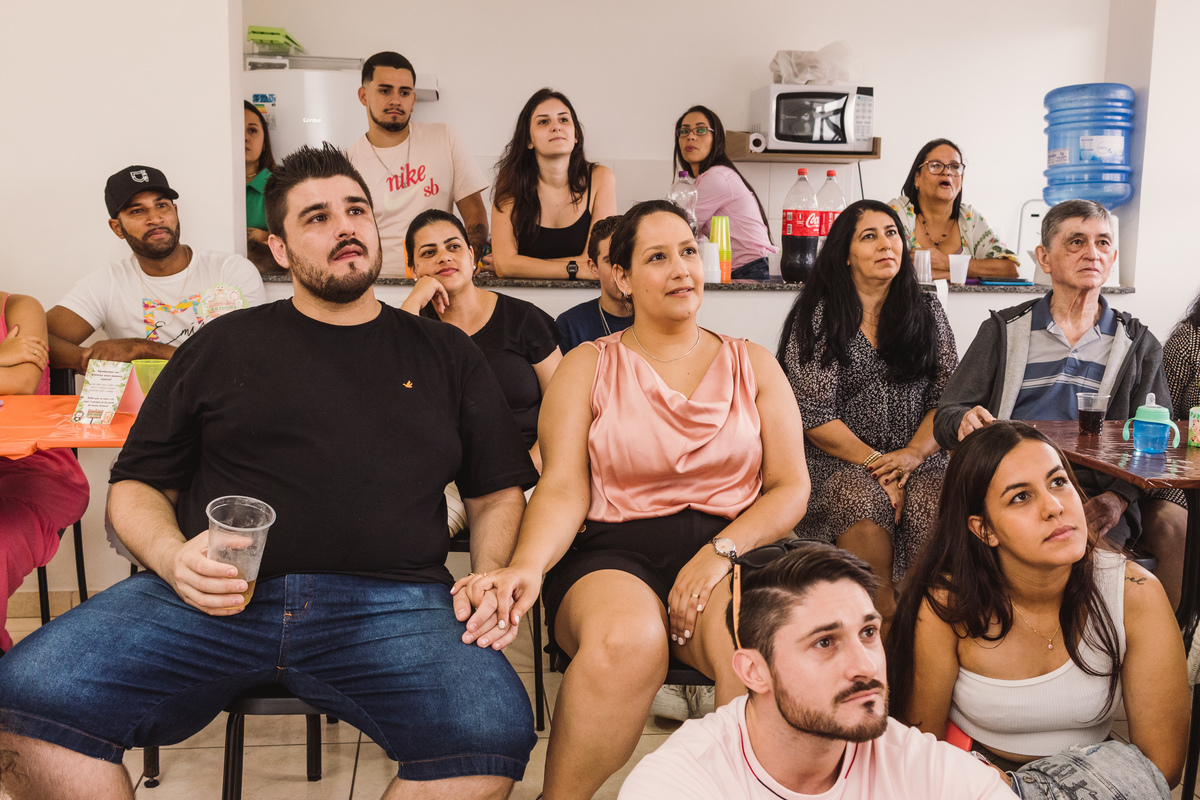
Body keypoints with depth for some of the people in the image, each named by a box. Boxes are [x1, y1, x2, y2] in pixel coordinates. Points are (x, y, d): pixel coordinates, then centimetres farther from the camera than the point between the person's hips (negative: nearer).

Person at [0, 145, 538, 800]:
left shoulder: (445, 353, 20)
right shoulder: (223, 347, 19)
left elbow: (498, 495, 20)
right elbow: (136, 486, 19)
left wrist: (491, 576, -1)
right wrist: (173, 558, -4)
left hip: (390, 600, 0)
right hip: (210, 599, 1)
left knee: (493, 728, -32)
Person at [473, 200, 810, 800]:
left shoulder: (753, 366, 17)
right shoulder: (586, 366, 12)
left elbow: (791, 488, 10)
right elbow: (563, 488, 1)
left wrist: (722, 550, -9)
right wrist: (527, 566, -21)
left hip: (730, 550, 1)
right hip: (613, 553, -1)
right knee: (628, 638, -36)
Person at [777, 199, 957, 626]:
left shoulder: (928, 312, 15)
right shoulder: (817, 316, 3)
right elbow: (813, 414, -4)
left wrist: (914, 453, -10)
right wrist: (873, 463, -14)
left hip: (918, 458, 3)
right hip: (840, 460, -2)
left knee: (937, 507, -31)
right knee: (865, 505, -35)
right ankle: (886, 622, -26)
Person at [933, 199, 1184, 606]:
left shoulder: (1138, 344, 16)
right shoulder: (1004, 331, 13)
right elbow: (948, 413, 9)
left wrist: (1119, 496, -12)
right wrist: (965, 422, -17)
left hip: (1099, 492, 2)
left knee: (1177, 526, -27)